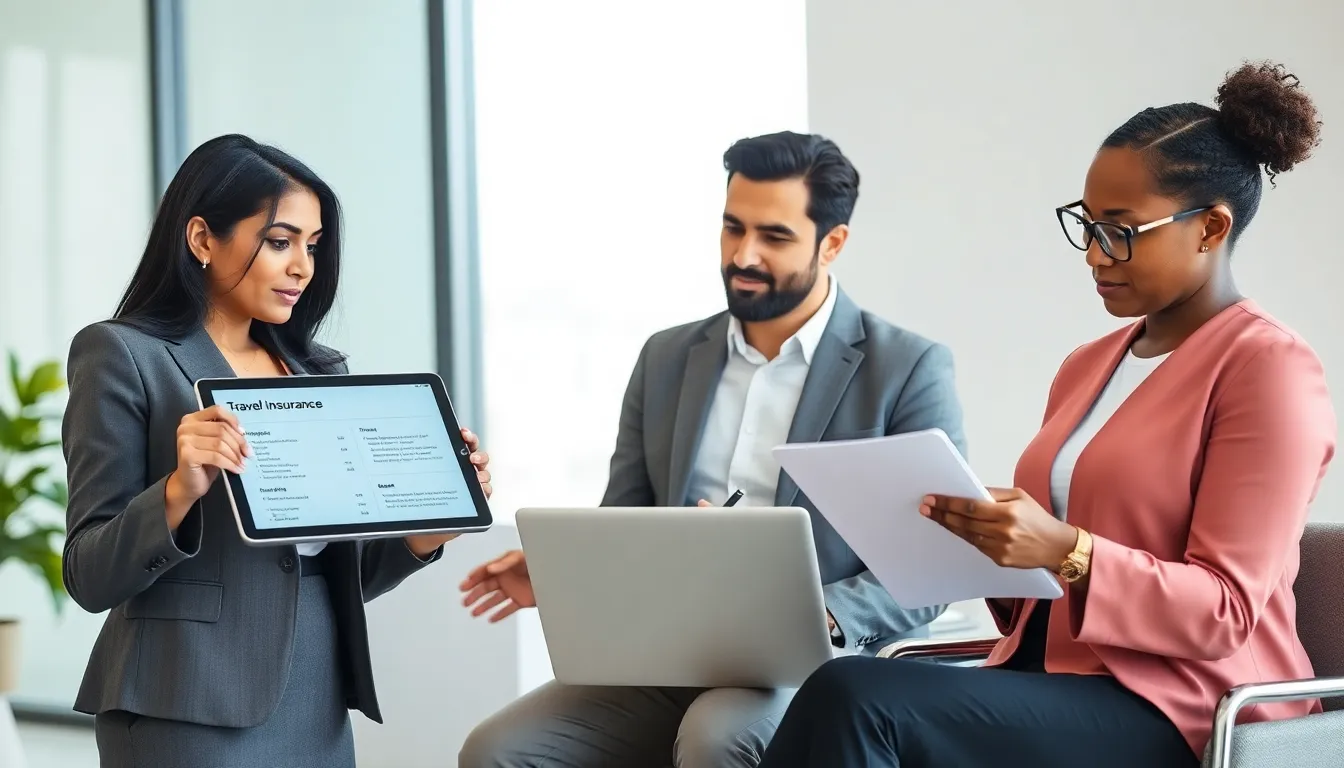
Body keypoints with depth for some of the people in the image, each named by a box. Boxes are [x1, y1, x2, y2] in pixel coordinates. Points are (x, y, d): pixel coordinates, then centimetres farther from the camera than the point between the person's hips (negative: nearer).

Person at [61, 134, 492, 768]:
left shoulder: (320, 371, 14)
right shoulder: (124, 356, -3)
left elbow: (340, 573, 14)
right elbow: (90, 577, -9)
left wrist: (427, 530, -2)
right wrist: (179, 491, -24)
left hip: (319, 707, 5)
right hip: (193, 710, -5)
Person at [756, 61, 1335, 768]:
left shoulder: (1271, 367, -5)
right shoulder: (1086, 368, 20)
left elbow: (1226, 612, -11)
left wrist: (1066, 552, -24)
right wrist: (989, 534, 2)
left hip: (1177, 710, -7)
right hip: (1049, 672, 7)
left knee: (855, 700, -28)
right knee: (842, 705, -25)